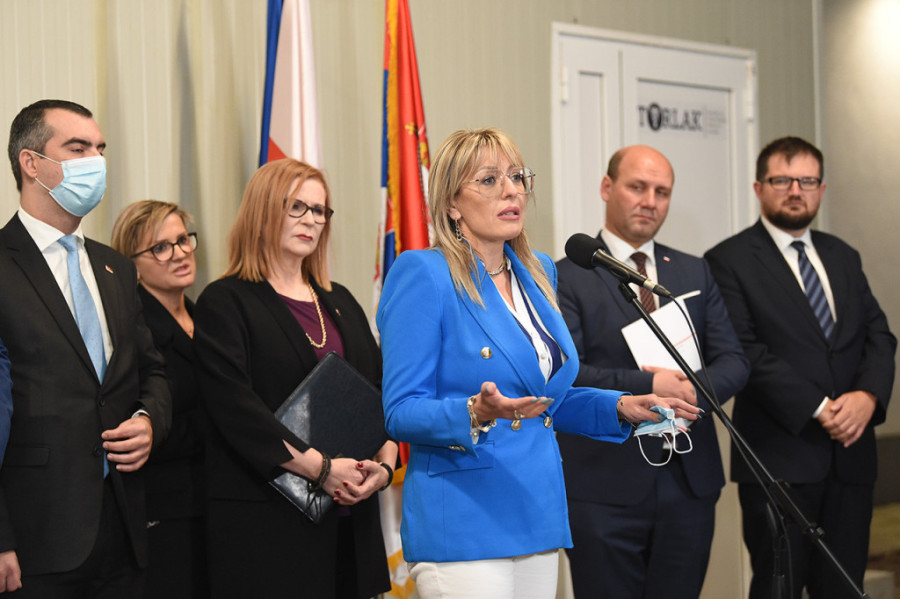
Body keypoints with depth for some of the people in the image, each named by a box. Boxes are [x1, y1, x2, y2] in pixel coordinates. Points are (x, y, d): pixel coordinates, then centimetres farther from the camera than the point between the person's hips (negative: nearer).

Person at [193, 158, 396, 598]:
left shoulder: (340, 303, 19)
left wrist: (384, 464, -3)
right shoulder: (225, 302, -1)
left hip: (350, 518, 6)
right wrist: (321, 468, -17)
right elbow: (234, 407, -13)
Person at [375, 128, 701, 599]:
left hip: (538, 515, 7)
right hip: (461, 522, -7)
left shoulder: (538, 273, 14)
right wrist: (474, 414, -30)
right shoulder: (422, 275, -9)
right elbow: (400, 413, -13)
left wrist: (618, 407, 8)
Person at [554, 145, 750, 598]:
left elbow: (733, 361, 8)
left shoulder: (695, 273, 14)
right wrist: (646, 386, -22)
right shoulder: (568, 277, -3)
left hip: (689, 483, 5)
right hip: (604, 488, -4)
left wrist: (696, 389, -14)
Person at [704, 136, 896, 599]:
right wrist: (818, 408, -16)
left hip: (850, 454, 5)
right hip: (780, 458, -5)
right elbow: (746, 352, -12)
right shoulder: (729, 261, -3)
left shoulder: (844, 257, 17)